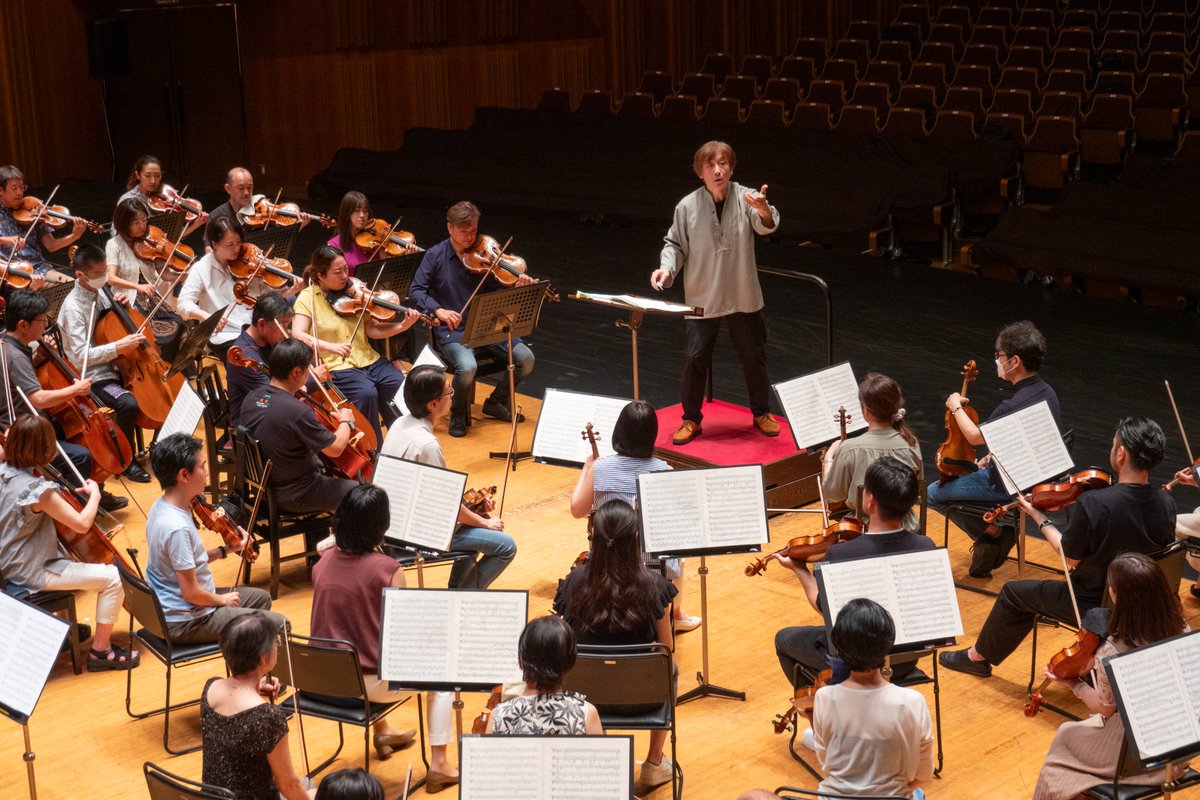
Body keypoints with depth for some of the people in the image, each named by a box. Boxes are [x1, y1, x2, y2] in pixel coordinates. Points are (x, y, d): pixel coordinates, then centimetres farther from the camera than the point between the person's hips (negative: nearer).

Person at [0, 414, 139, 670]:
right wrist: (94, 494, -11)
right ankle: (101, 650, 4)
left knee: (70, 558, 35)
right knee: (111, 577, -8)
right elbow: (82, 524, -26)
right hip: (30, 573, -10)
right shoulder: (38, 489, -28)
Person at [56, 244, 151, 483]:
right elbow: (82, 355, -23)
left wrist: (122, 308, 1)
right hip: (94, 378, -8)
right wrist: (118, 347, -30)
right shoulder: (73, 307, -18)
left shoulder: (98, 293, 5)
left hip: (113, 367, 8)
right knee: (129, 404, -31)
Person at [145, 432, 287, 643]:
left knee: (261, 598, 24)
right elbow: (192, 593, -25)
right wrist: (222, 599, -8)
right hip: (186, 621, -10)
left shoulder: (161, 507, -1)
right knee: (277, 624, -4)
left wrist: (226, 550, 5)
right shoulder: (177, 527, -30)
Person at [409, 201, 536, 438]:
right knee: (467, 367, -33)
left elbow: (497, 292, 0)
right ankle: (458, 413, -1)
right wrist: (438, 309, -25)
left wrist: (517, 288, -21)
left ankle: (497, 402, 12)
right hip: (453, 330, -3)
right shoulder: (435, 256, -2)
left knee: (526, 358, -15)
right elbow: (416, 291, -7)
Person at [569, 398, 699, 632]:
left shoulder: (599, 468, -14)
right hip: (655, 566, -1)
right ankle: (675, 615, 55)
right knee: (675, 554, 37)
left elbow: (577, 510, 0)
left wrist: (585, 470, 11)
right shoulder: (663, 471, -15)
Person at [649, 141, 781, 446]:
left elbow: (767, 226, -27)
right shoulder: (688, 206, -8)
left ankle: (762, 413, 32)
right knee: (694, 357, 0)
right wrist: (666, 268, -17)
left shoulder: (746, 198, -10)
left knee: (753, 355, 13)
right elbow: (676, 244, 3)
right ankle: (691, 419, 17)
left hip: (744, 297, 0)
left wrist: (763, 209, -50)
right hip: (702, 300, 0)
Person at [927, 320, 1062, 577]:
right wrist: (990, 458, 10)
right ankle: (998, 528, 19)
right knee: (956, 476, 29)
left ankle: (989, 530, 2)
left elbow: (975, 436, -15)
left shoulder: (1013, 406, -31)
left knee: (934, 494, 3)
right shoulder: (1046, 392, -2)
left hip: (1009, 484, -9)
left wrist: (956, 407, -1)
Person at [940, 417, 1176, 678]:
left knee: (1013, 593, 18)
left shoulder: (1092, 502, -31)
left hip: (1093, 604, -5)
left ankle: (979, 656, 39)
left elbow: (1070, 558, -17)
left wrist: (1039, 517, -3)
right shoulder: (1166, 503, -15)